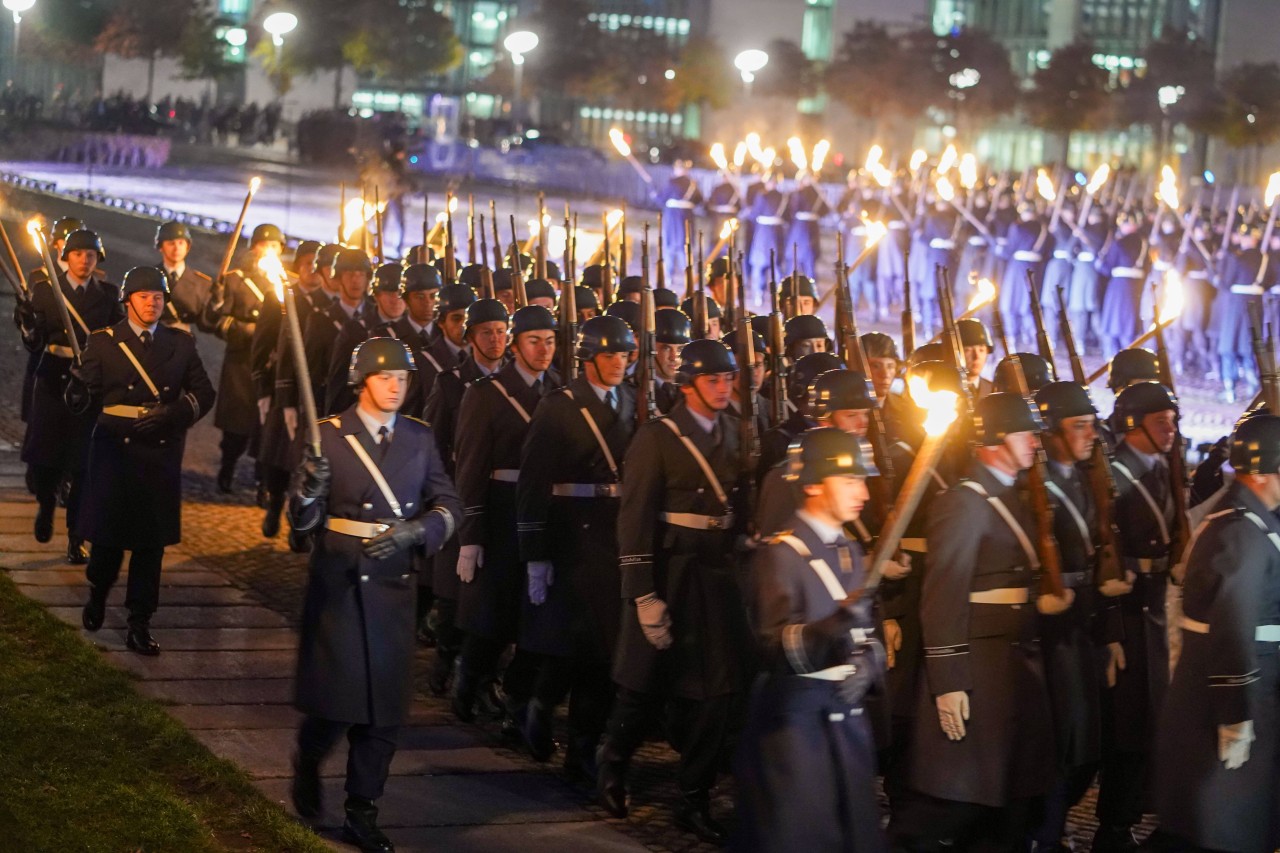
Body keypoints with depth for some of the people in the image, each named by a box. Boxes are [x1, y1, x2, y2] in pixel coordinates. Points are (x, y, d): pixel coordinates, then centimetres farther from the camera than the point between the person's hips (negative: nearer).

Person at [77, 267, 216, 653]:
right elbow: (87, 392, -2)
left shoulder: (181, 343, 8)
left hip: (161, 456, 2)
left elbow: (204, 393, 6)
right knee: (108, 534, 2)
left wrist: (172, 414, -11)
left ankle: (140, 625, 9)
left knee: (151, 542, 2)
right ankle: (97, 595, 33)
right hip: (114, 450, -1)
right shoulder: (104, 342, 3)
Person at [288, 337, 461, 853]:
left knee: (385, 706, 3)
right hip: (338, 582, -3)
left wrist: (414, 530, -16)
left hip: (393, 584, 3)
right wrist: (309, 491, -29)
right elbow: (302, 521, -6)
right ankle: (307, 767, 27)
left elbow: (449, 506, 3)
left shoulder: (419, 439, 8)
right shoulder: (329, 435, -2)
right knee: (335, 703, -5)